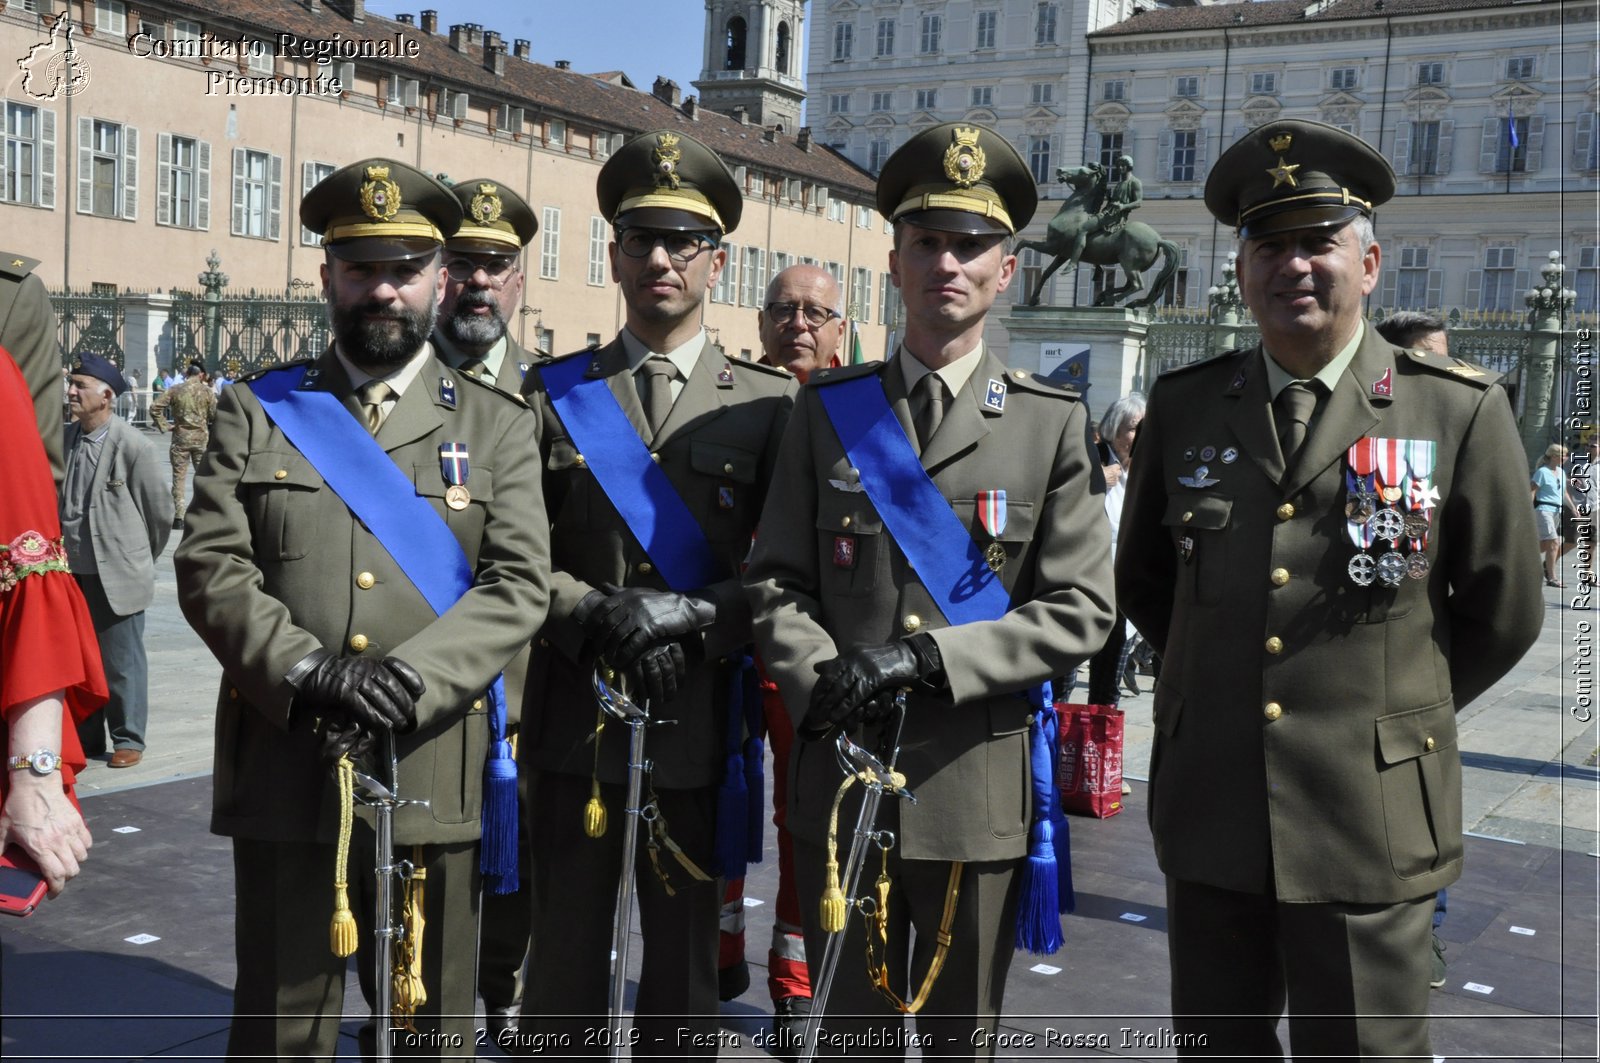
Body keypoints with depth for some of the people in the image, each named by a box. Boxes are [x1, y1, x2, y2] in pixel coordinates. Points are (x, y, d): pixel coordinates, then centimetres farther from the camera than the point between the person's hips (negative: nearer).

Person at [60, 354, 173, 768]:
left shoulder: (134, 446, -12)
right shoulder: (64, 440, 3)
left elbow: (160, 513, -5)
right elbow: (56, 502, 14)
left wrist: (140, 559, 6)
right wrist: (61, 554, 13)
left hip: (117, 575, -5)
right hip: (71, 573, 6)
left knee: (122, 663, 4)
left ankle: (128, 740, 17)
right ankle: (84, 737, 28)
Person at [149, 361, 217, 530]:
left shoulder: (175, 390, 0)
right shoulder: (207, 391, -2)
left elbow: (155, 407, -6)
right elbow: (214, 414, -6)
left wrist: (164, 426, 1)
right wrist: (212, 433, 9)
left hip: (181, 438, 0)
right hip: (202, 438, 0)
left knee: (179, 478, 6)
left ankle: (179, 518, 2)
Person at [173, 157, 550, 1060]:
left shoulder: (497, 426, 8)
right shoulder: (258, 411, 9)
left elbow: (519, 587, -2)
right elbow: (210, 567, -1)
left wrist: (409, 680, -17)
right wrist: (308, 670, -16)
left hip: (433, 777, 0)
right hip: (284, 774, 0)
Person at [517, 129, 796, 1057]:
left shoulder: (769, 405, 2)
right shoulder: (553, 394, 5)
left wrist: (690, 614, -17)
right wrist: (595, 615, -15)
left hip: (699, 732, -1)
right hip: (573, 728, 1)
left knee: (685, 968, 11)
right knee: (566, 966, 13)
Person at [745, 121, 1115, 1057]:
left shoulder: (1053, 424, -1)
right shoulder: (828, 409, 5)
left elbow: (1080, 612, -6)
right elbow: (775, 581, 4)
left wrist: (929, 658, -17)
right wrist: (822, 683, -14)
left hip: (978, 791, -1)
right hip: (840, 779, 1)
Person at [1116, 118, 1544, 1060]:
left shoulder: (1461, 413, -3)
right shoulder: (1183, 408, 4)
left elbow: (1504, 616, 5)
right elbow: (1143, 579, 18)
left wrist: (1398, 710, 10)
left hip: (1370, 823, -3)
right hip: (1210, 813, 3)